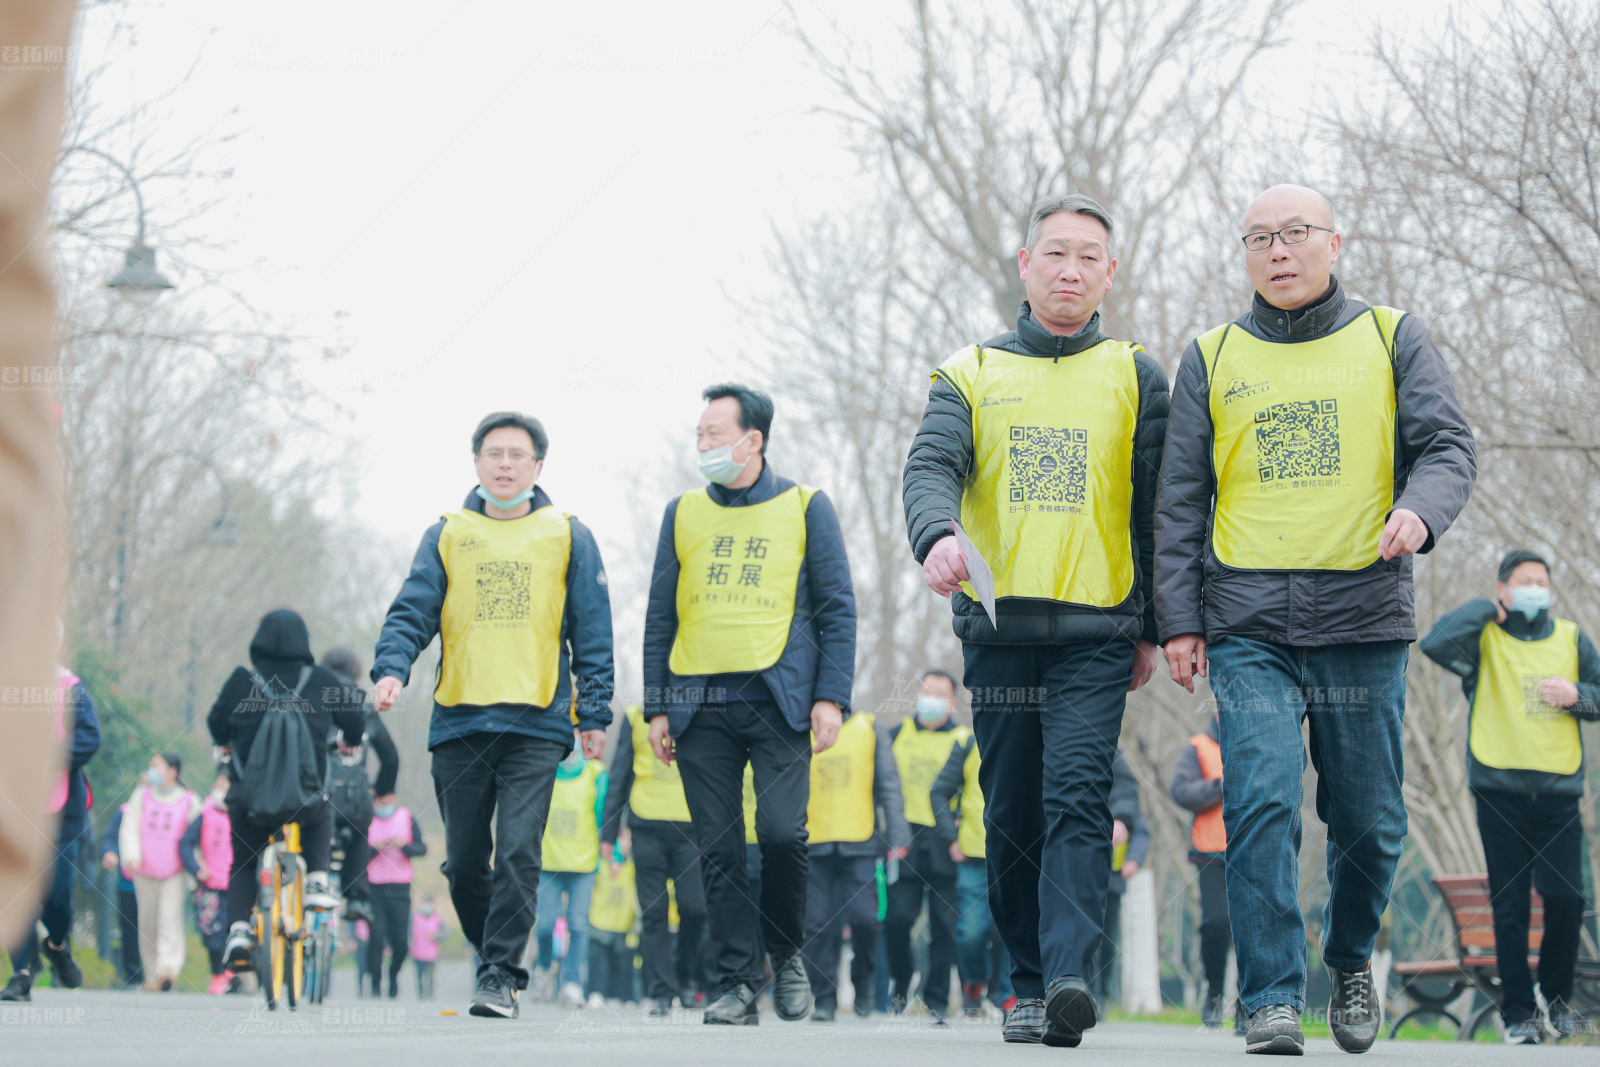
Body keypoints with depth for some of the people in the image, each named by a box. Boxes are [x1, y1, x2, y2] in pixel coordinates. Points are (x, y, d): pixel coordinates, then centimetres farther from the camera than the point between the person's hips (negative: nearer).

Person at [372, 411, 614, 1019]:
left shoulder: (568, 538, 9)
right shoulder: (446, 537, 11)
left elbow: (592, 635, 9)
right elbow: (413, 612, 4)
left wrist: (594, 716, 2)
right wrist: (391, 668, -15)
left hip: (537, 725, -2)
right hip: (459, 722, 2)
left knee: (517, 853, -13)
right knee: (464, 861, 6)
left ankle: (502, 976, -9)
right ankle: (493, 959, 26)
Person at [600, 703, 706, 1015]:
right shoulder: (636, 716, 10)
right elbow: (619, 774, 13)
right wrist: (609, 832, 9)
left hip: (691, 829, -1)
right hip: (647, 827, 1)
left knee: (694, 907, -10)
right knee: (653, 913, -2)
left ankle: (685, 975, 14)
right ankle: (661, 992, 3)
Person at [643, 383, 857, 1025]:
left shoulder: (805, 508, 7)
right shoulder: (682, 514, 14)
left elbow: (836, 609, 5)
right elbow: (660, 617, 16)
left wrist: (831, 696, -5)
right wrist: (656, 707, 8)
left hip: (778, 700, -3)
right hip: (699, 706, 3)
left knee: (782, 831, -15)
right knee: (719, 850, -1)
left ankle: (786, 954, 9)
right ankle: (736, 985, 5)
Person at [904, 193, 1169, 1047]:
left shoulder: (1134, 378, 11)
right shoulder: (970, 375, 11)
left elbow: (1158, 510, 11)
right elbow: (931, 466, -5)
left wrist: (1153, 627, 6)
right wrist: (937, 535, -27)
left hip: (1097, 631, -2)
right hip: (998, 626, 2)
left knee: (1078, 799, -17)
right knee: (1013, 814, 5)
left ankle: (1070, 973, -26)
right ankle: (1029, 986, 14)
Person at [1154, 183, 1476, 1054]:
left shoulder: (1392, 339, 10)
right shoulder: (1212, 359, 11)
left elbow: (1447, 447, 1)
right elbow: (1180, 499, 11)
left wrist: (1419, 509, -22)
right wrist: (1179, 620, 3)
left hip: (1363, 620, 0)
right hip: (1250, 623, 0)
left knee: (1369, 820, 5)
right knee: (1262, 808, -14)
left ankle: (1350, 959, 32)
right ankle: (1273, 1005, -11)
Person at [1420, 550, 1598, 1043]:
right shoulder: (1484, 638, 3)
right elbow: (1435, 644, -17)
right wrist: (1486, 608, -8)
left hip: (1558, 790, 2)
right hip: (1500, 789, -2)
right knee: (1509, 906, 0)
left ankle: (1557, 996, 17)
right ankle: (1517, 1012, 7)